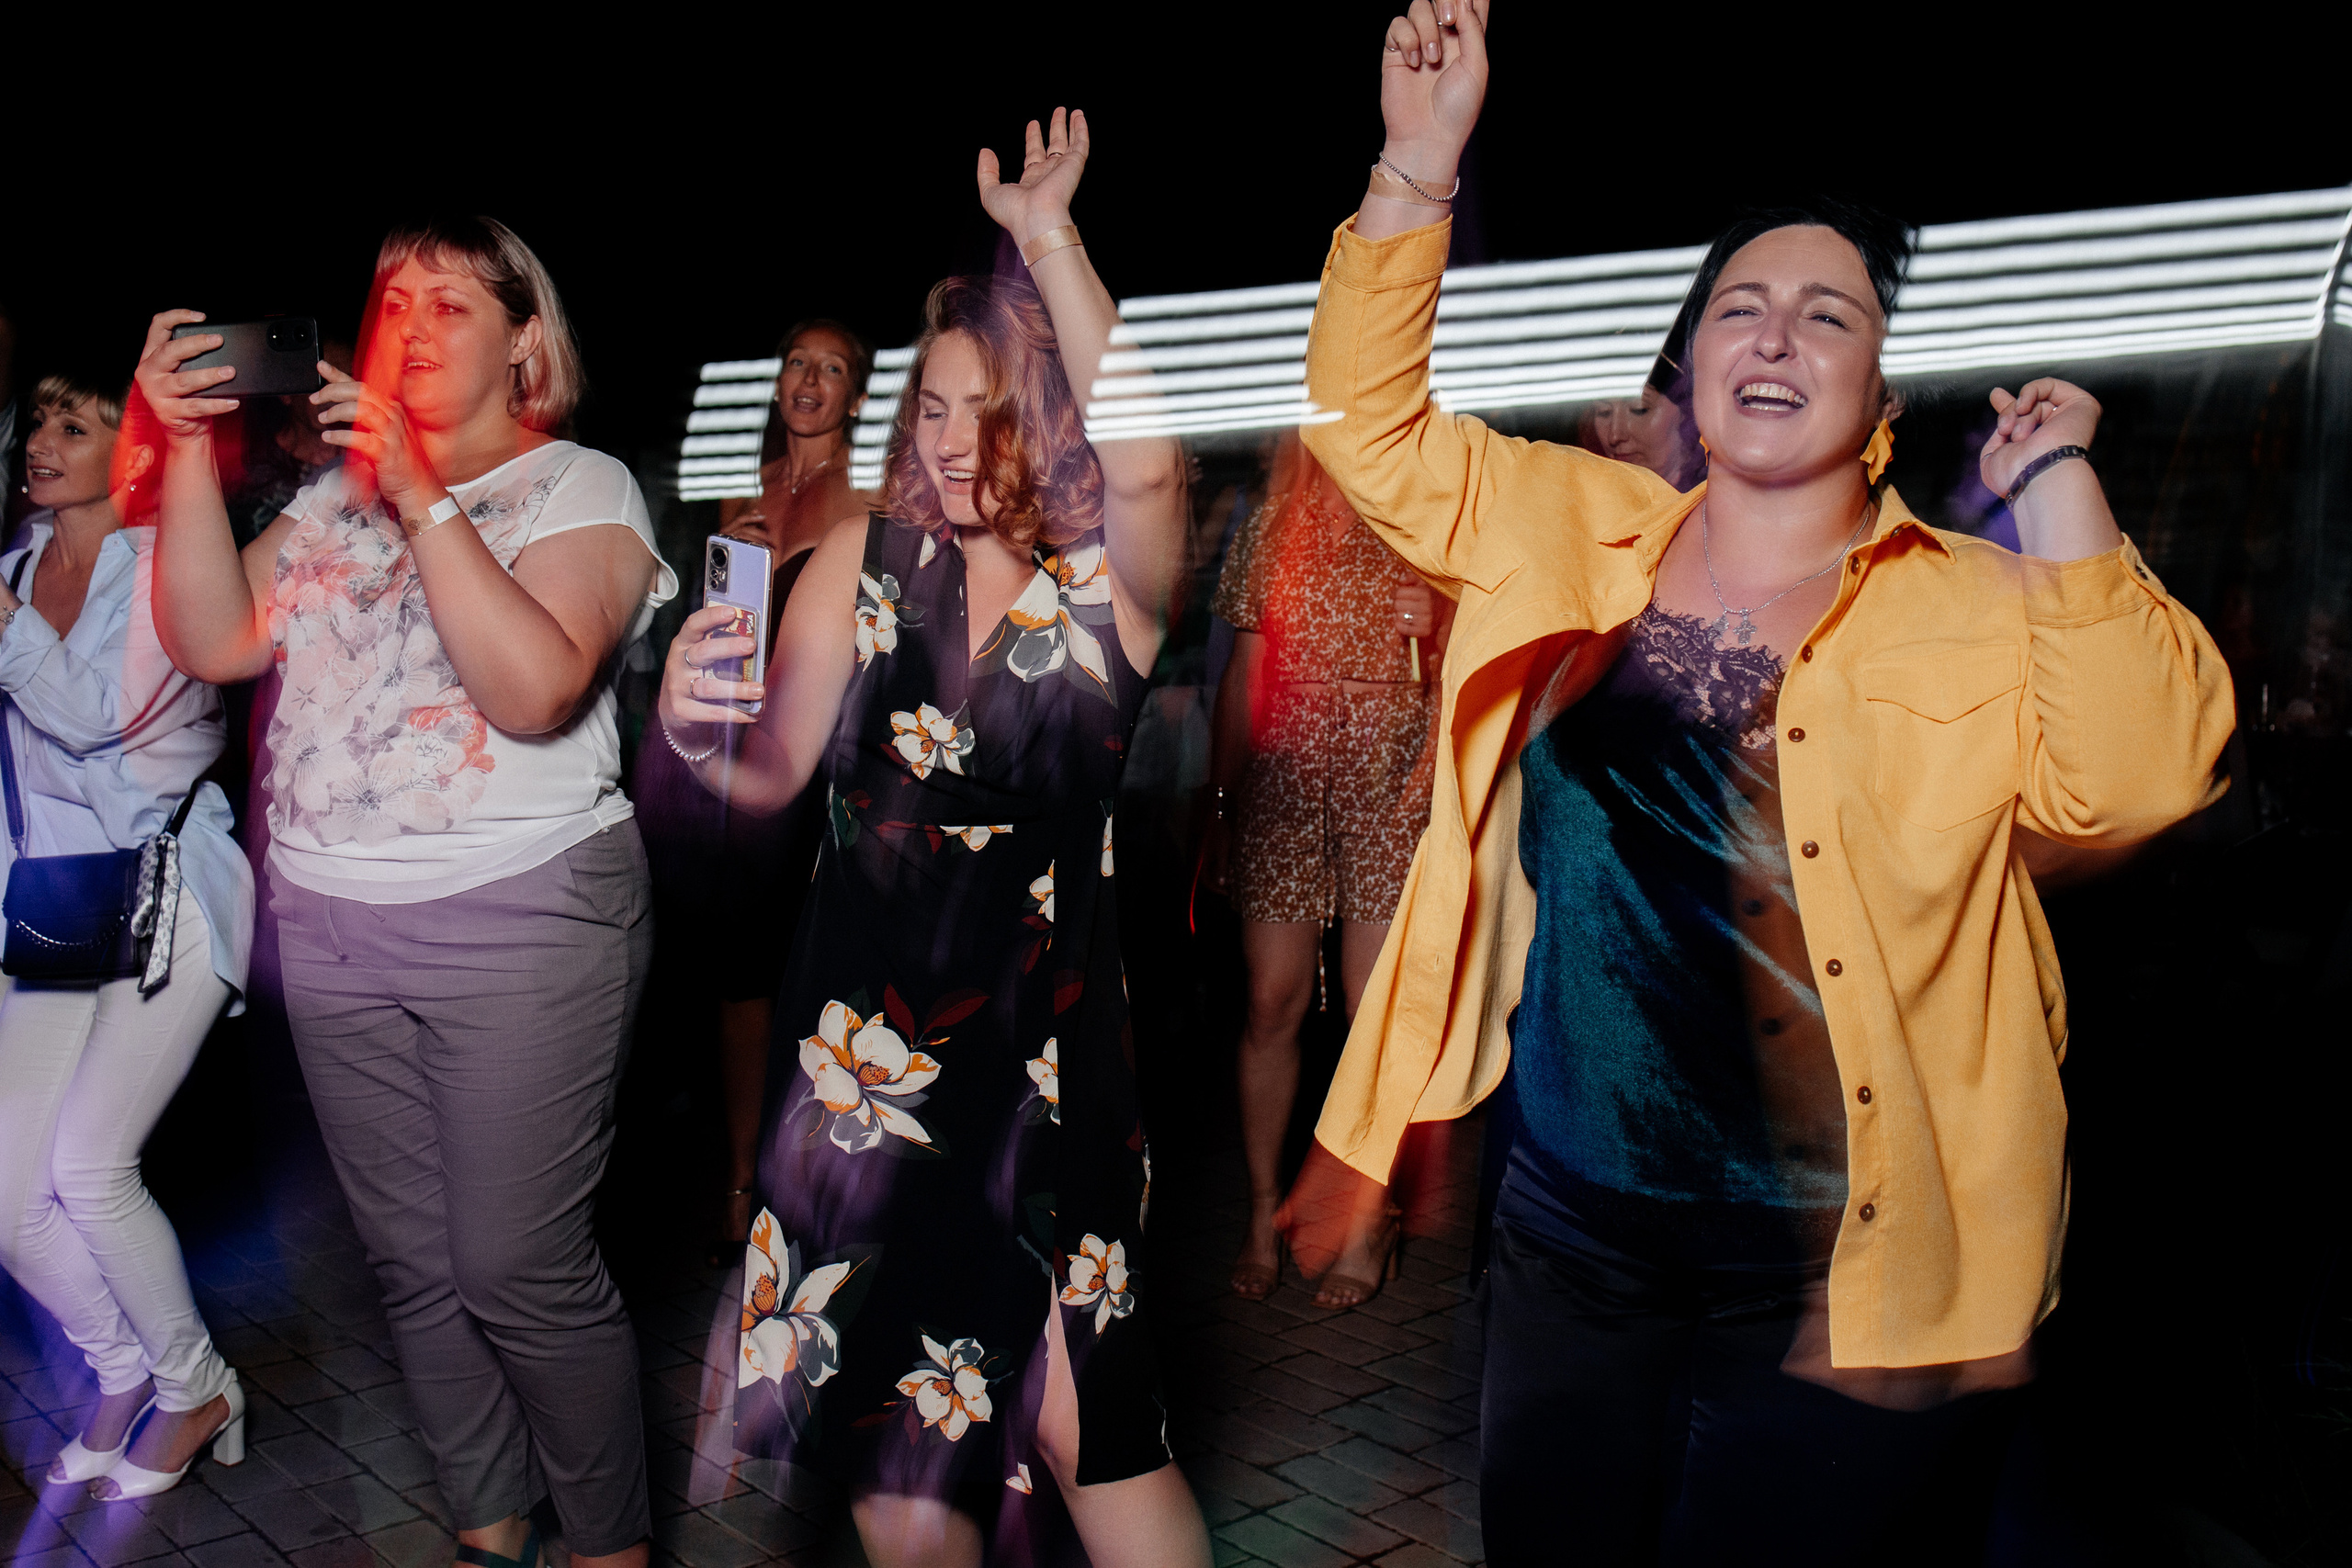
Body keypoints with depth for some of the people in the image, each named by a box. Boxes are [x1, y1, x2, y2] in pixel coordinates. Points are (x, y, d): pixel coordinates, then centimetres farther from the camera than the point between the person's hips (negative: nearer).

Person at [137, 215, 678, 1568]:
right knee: (414, 1261, 13)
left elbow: (534, 685, -20)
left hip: (522, 921, -6)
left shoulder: (580, 486, -3)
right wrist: (190, 449, -6)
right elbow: (216, 640, 2)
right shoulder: (335, 495, 14)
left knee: (517, 1266, -5)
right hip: (329, 925, 6)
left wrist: (422, 496, -21)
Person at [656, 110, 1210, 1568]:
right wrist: (693, 730, -21)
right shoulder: (866, 558, 2)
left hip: (1045, 1039, -2)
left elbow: (1145, 465, -28)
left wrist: (1049, 238, -22)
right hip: (867, 1034, 3)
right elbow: (772, 777, 1)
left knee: (1084, 1413, -4)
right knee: (890, 1434, 13)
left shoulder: (1112, 580, -5)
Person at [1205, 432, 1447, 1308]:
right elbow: (1245, 677, 12)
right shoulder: (1270, 530, 12)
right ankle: (1263, 1213, 16)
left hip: (1390, 783, -2)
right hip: (1281, 783, 2)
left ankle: (1370, 1224, 15)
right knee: (1272, 1005, 1)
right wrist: (1221, 805, 10)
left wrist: (1436, 627, -14)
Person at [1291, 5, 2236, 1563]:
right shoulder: (1579, 535, 4)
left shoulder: (1981, 604, -5)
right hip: (1574, 1226, 3)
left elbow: (2136, 779, -20)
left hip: (1849, 1273, -3)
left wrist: (2056, 483, -18)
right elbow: (1372, 422, 5)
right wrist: (1418, 172, -3)